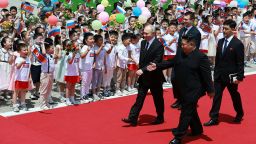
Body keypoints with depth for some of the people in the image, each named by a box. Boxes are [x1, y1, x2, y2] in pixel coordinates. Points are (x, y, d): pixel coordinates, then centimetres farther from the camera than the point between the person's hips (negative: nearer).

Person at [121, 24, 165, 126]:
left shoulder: (158, 46, -17)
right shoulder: (143, 43, 5)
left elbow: (155, 62, -24)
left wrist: (143, 70, -29)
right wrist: (140, 69, 5)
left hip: (154, 77, -6)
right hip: (144, 76, 6)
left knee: (158, 99, 10)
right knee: (139, 98, 3)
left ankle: (160, 118, 26)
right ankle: (133, 118, 2)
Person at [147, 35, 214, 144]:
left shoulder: (201, 57, -16)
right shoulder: (181, 54, 6)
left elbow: (207, 75, -14)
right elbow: (171, 63, 14)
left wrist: (210, 90, -12)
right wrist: (157, 66, 6)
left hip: (193, 90, -8)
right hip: (182, 89, 8)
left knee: (186, 112, -3)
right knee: (190, 110, 19)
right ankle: (197, 130, 37)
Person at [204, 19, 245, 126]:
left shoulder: (238, 44, -13)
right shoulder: (220, 42, 6)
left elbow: (240, 62, -13)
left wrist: (239, 77, -15)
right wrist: (215, 72, 11)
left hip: (231, 76, -5)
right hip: (219, 75, 5)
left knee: (235, 95, 13)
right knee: (216, 96, 1)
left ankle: (239, 114, 35)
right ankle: (214, 118, 5)